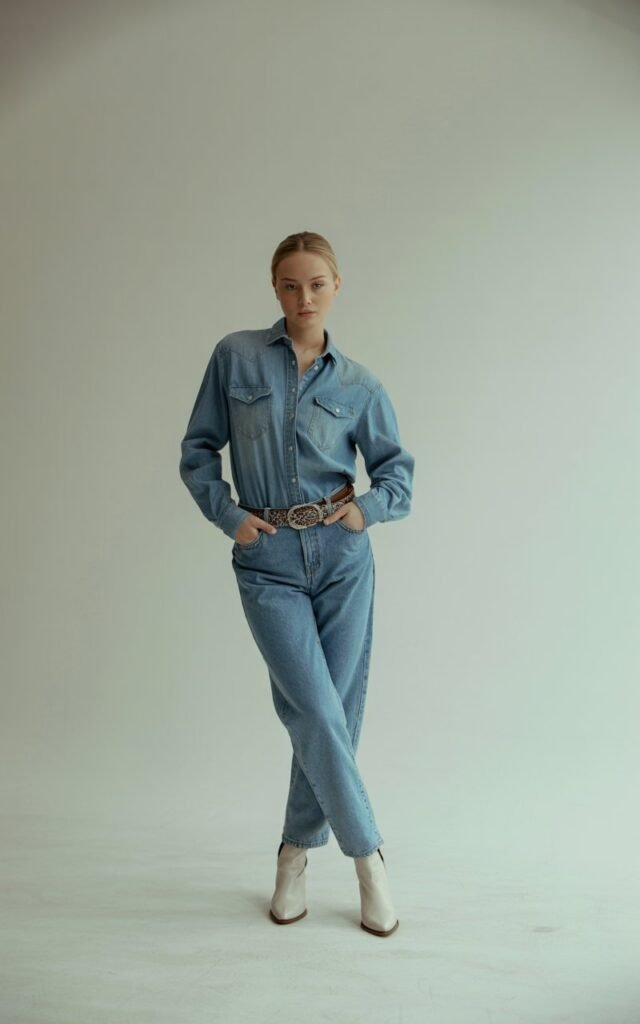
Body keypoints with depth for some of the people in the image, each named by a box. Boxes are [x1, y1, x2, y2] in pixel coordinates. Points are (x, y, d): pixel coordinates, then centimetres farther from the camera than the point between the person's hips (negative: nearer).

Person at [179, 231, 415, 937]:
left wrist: (368, 507, -9)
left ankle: (298, 849, 29)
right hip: (267, 562, -1)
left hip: (343, 558, 2)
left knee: (334, 712, 6)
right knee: (316, 711, -7)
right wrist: (228, 515, -5)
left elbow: (397, 469, 10)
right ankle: (366, 852, 15)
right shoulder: (236, 357, 3)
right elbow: (199, 448, 7)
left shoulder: (359, 386, 5)